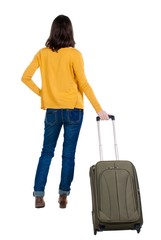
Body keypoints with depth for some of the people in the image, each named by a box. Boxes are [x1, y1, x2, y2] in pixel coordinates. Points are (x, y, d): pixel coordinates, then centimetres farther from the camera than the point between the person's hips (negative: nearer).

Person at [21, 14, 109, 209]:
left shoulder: (42, 53, 2)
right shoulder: (74, 54, -8)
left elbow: (25, 77, 1)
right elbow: (83, 83, -13)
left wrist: (41, 92, 11)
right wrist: (99, 109, -11)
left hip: (52, 110, 3)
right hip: (73, 109, -3)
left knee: (47, 152, 13)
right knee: (68, 154, 6)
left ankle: (38, 196, 13)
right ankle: (63, 196, 13)